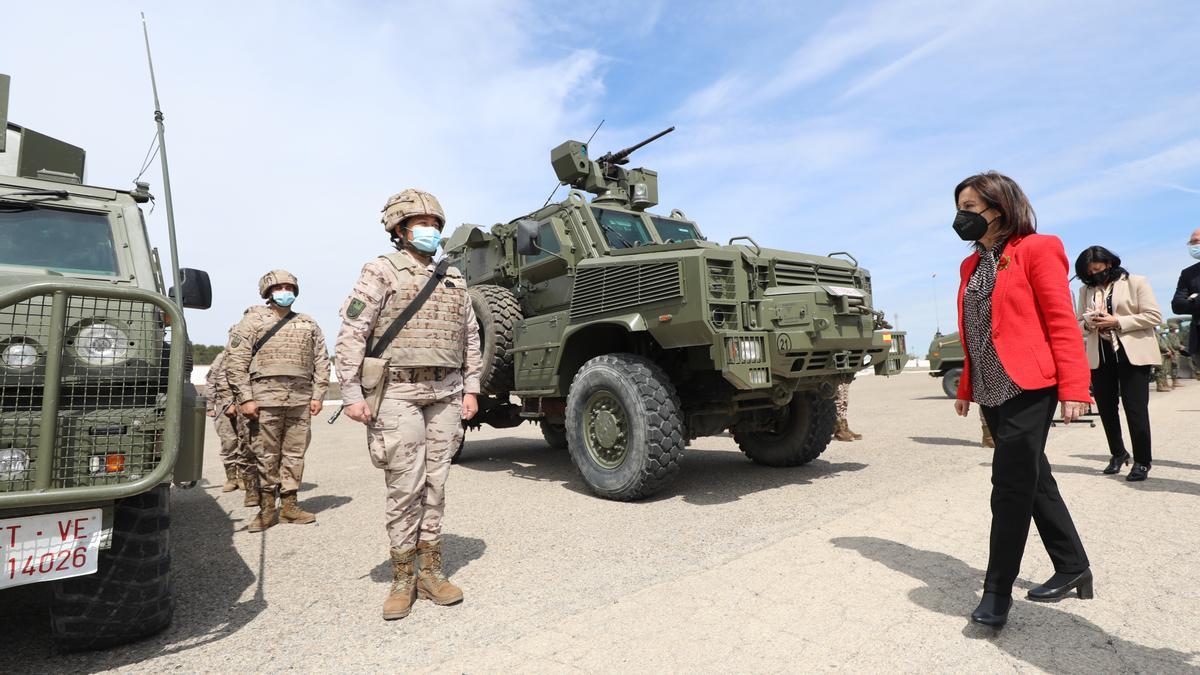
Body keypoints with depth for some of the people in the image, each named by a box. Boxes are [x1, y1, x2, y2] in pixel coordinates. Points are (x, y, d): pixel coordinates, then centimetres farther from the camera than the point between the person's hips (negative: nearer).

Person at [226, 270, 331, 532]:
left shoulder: (309, 324, 15)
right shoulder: (252, 322, 6)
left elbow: (321, 361, 13)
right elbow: (236, 362, 0)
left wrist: (317, 395, 5)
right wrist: (245, 398, -8)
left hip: (300, 399, 3)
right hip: (265, 397, -3)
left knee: (295, 453, 6)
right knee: (265, 456, 1)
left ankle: (289, 505, 16)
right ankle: (266, 509, 11)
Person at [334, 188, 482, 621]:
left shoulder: (454, 279, 15)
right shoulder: (381, 271, 1)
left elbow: (470, 336, 18)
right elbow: (351, 333, -5)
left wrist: (471, 389, 11)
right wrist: (351, 394, -10)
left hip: (446, 393, 4)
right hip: (399, 392, -4)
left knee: (435, 485, 8)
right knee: (405, 487, -2)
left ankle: (431, 570, 19)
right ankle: (403, 577, 12)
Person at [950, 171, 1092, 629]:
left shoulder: (1036, 250, -5)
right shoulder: (971, 265, 15)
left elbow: (1062, 322, -11)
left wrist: (1073, 387, -16)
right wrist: (966, 388, 17)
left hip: (1029, 388, -7)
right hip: (992, 391, 7)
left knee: (1011, 485, -6)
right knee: (1032, 480, 14)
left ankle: (997, 593, 2)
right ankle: (1073, 568, 30)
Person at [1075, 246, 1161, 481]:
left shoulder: (1136, 283, 0)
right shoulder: (1086, 290, 12)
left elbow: (1154, 316, -7)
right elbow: (1079, 323, 14)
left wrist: (1117, 321, -16)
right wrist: (1089, 323, -9)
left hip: (1132, 354, -4)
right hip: (1100, 356, 4)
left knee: (1136, 409, -4)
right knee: (1106, 408, 10)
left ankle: (1142, 461, 9)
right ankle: (1118, 453, 28)